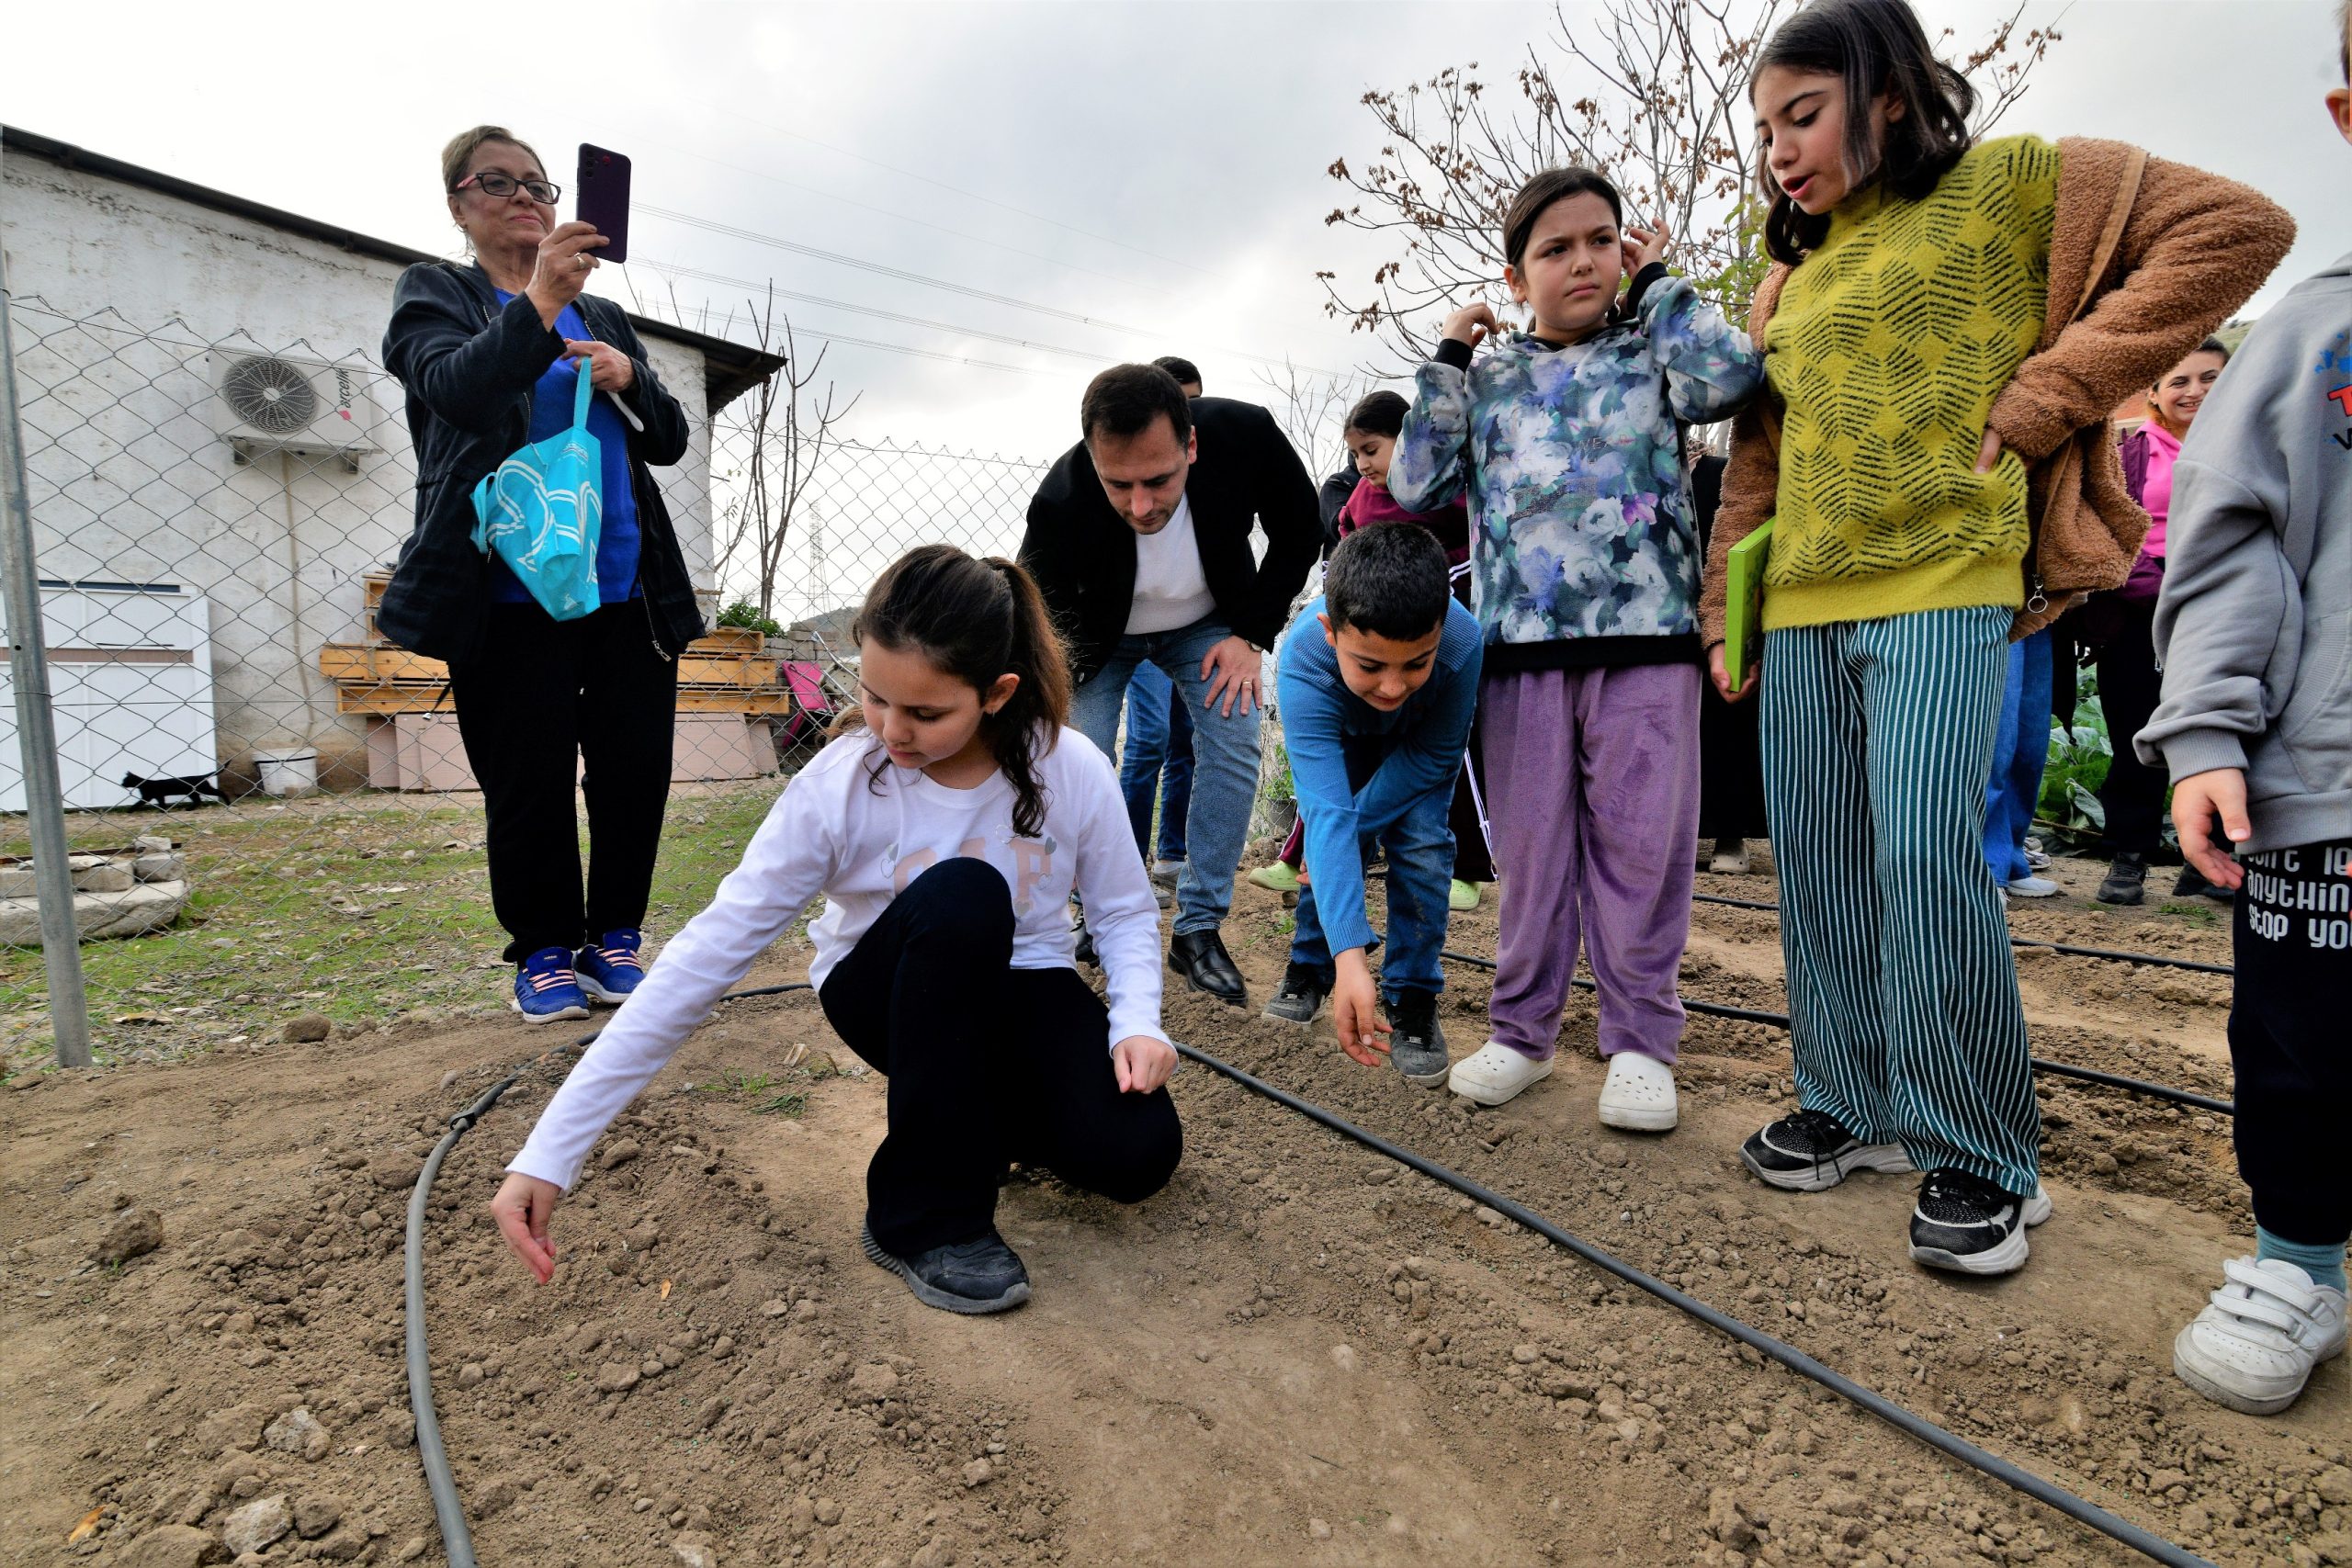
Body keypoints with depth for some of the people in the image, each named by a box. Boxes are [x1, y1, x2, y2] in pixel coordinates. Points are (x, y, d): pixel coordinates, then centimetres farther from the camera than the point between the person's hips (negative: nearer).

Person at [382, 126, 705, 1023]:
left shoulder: (602, 315, 22)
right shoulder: (435, 294, 10)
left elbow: (669, 440, 16)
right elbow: (451, 385, -12)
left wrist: (628, 380, -4)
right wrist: (539, 304, -26)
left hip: (626, 586, 4)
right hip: (511, 591, -3)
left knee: (637, 769, 1)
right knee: (530, 782, -1)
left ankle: (615, 935, 16)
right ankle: (545, 952, 15)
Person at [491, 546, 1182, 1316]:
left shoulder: (1071, 769, -19)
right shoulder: (836, 788, -23)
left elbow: (1127, 913, -4)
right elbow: (709, 953, -24)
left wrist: (1138, 1019, -25)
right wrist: (549, 1152, -25)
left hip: (1025, 991, 2)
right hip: (886, 994, -2)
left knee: (1137, 1155, -24)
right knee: (962, 893, -37)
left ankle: (982, 1103, 12)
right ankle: (924, 1217, -20)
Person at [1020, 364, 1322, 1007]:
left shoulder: (1245, 434, -33)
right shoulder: (1060, 503, -38)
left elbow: (1298, 528, -11)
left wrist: (1251, 635, -17)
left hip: (1208, 621, 2)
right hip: (1101, 632, -1)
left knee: (1234, 746, -13)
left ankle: (1198, 928, -2)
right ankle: (1103, 923, 10)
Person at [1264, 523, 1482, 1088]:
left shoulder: (1462, 642, -42)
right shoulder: (1303, 663, -43)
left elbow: (1434, 758, -24)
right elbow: (1327, 812, -49)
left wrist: (1350, 827, -25)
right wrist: (1349, 955, -55)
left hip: (1417, 745, 0)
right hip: (1339, 735, 0)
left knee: (1421, 841, -16)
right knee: (1324, 838, -10)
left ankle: (1413, 999, 1)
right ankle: (1312, 963, 17)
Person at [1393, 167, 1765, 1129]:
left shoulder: (1650, 353, 10)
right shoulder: (1489, 381, 14)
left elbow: (1733, 374, -11)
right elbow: (1415, 488, 7)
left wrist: (1656, 280, 2)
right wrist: (1448, 359, 6)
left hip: (1646, 636, -1)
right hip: (1522, 643, 2)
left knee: (1640, 842, 1)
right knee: (1530, 844, 7)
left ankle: (1639, 1040, 13)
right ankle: (1523, 1028, 20)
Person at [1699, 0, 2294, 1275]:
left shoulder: (2011, 185, 6)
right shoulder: (1790, 278, 21)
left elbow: (2234, 230, 0)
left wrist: (2039, 401, -7)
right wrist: (1726, 615, 13)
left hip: (1940, 587, -6)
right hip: (1802, 607, 6)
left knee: (1925, 858, -13)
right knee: (1817, 862, 5)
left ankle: (1986, 1160, 2)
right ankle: (1854, 1108, 19)